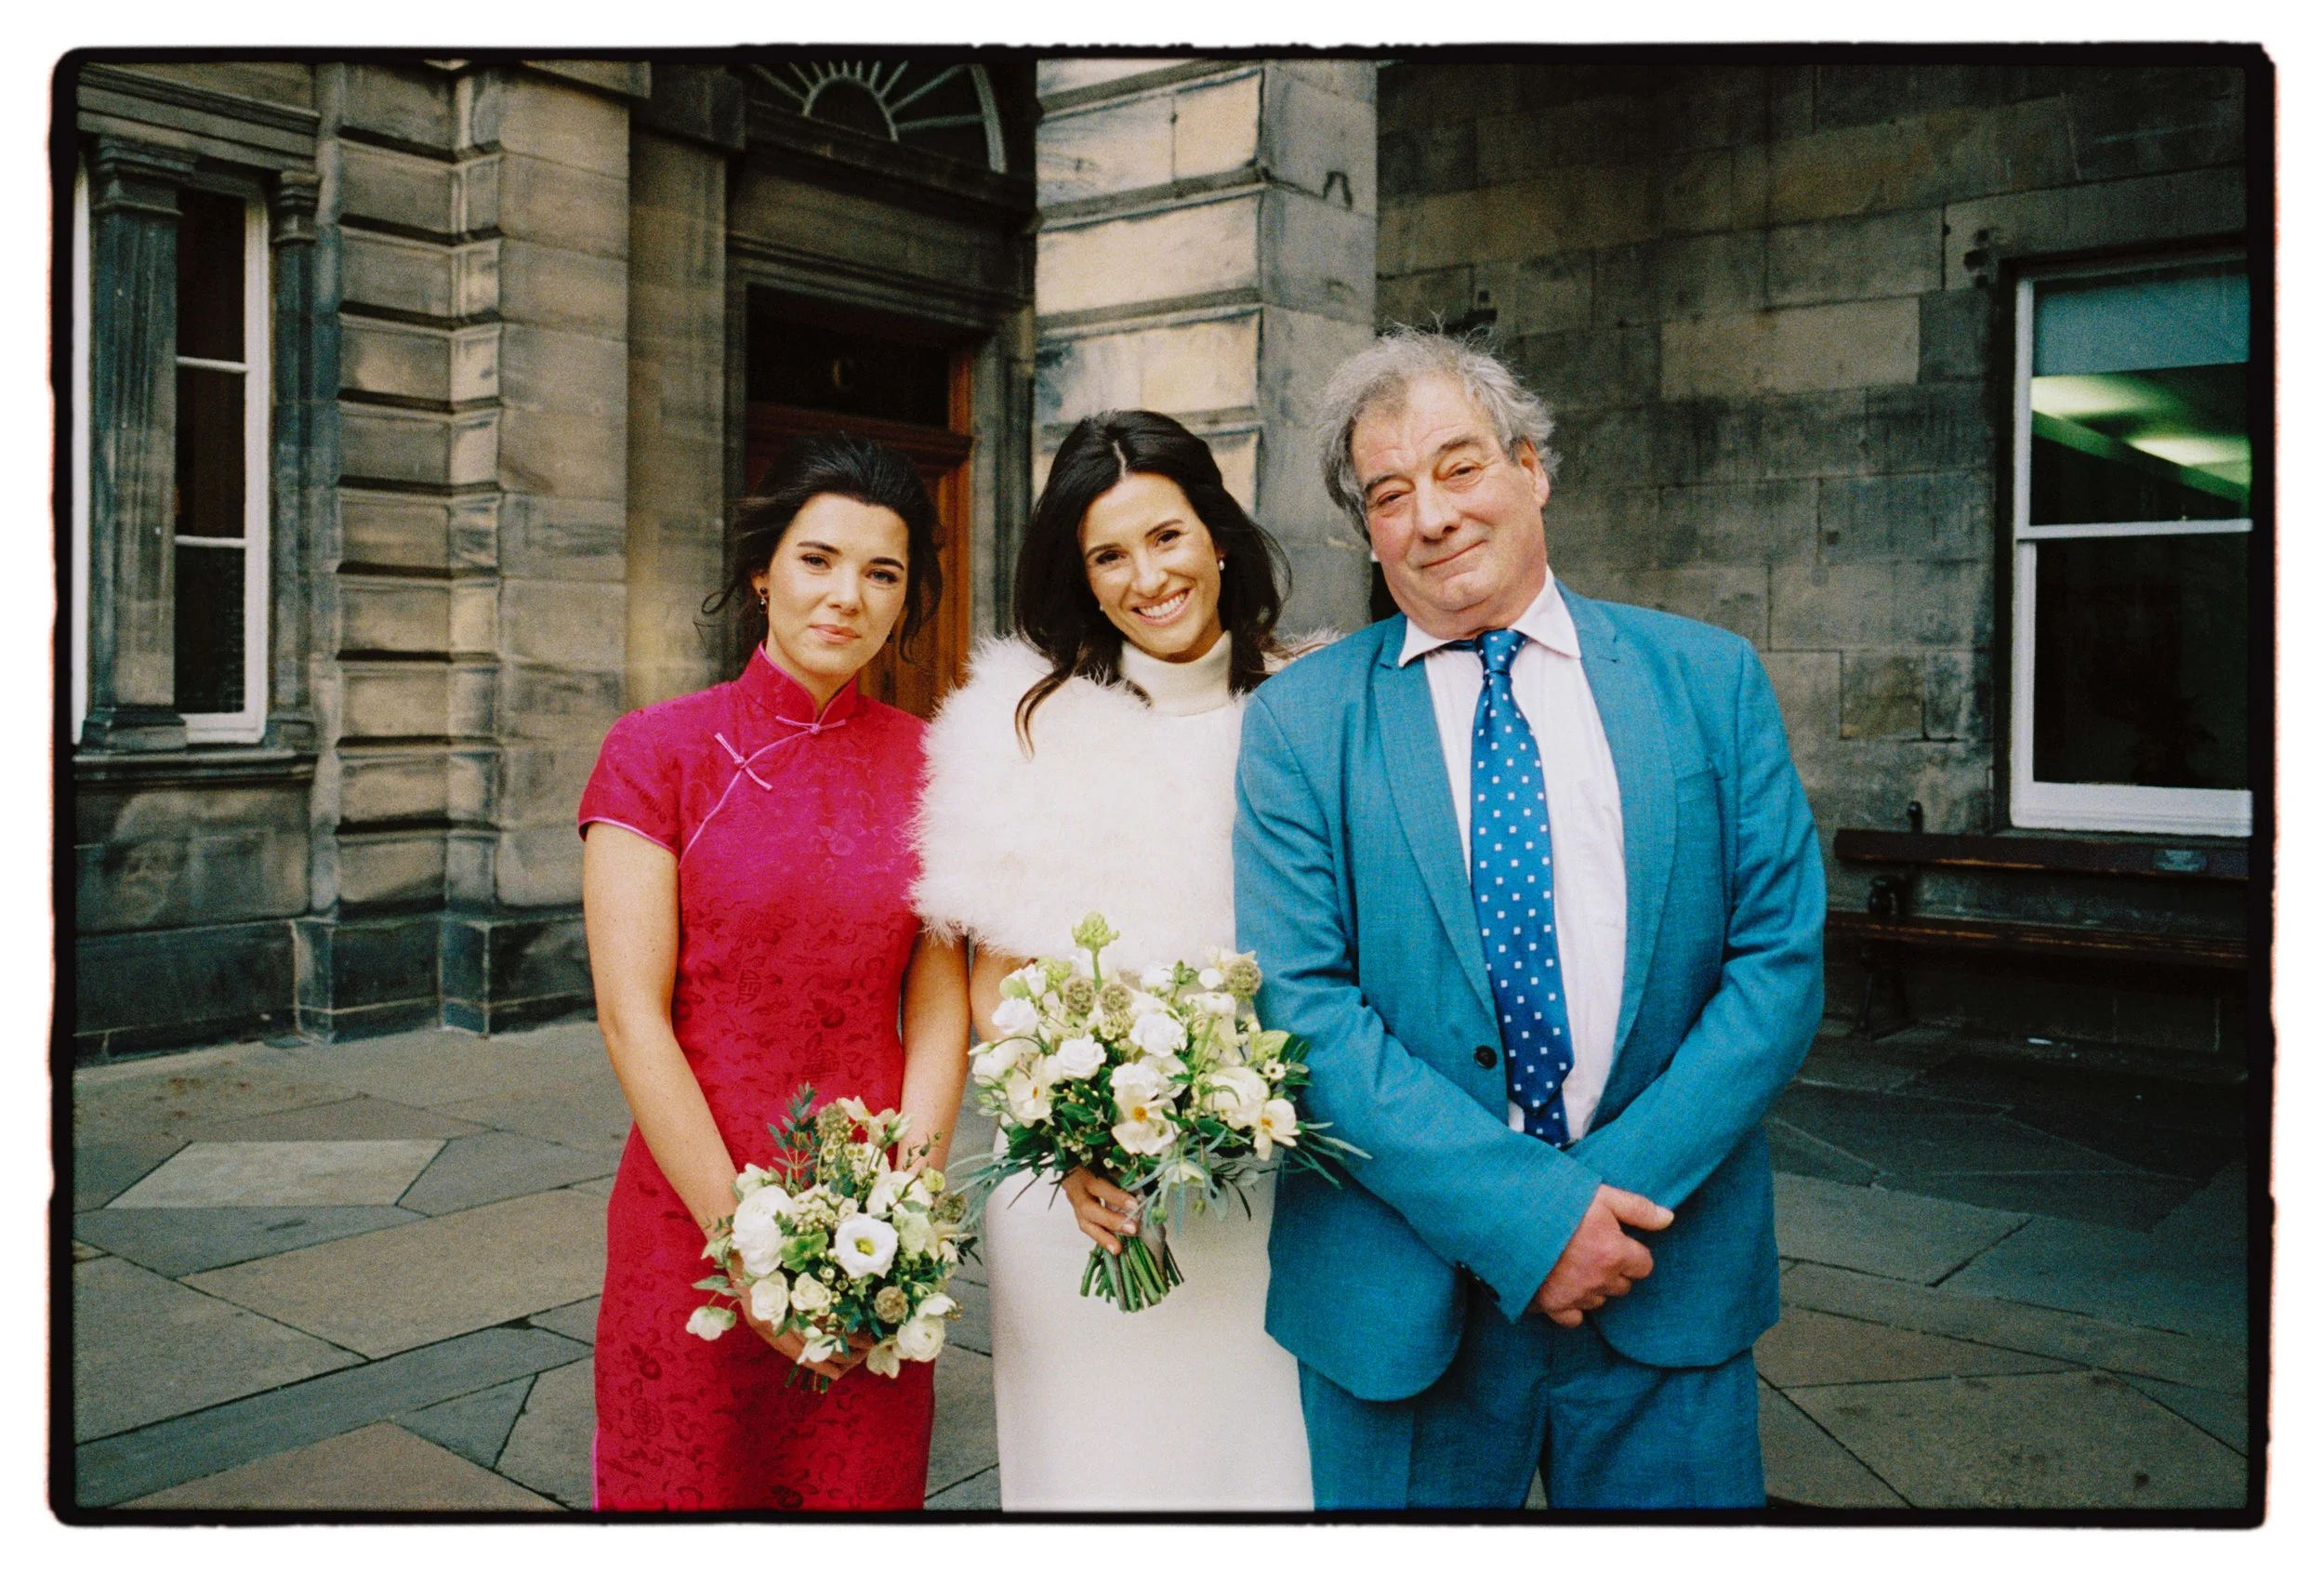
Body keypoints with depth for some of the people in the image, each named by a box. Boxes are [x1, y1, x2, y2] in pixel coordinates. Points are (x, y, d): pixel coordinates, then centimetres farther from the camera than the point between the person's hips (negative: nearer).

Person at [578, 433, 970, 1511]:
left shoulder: (922, 764, 2)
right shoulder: (658, 752, -6)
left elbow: (940, 1004, 1)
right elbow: (631, 1014, -10)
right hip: (693, 1216, -2)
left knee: (868, 1486, 15)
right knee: (687, 1489, 12)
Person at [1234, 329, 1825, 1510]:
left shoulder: (1709, 680, 2)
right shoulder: (1299, 723, -2)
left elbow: (1781, 956, -2)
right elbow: (1300, 1005, -10)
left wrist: (1626, 1184, -13)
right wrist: (1524, 1213, -17)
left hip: (1668, 1276, 1)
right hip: (1402, 1297, -1)